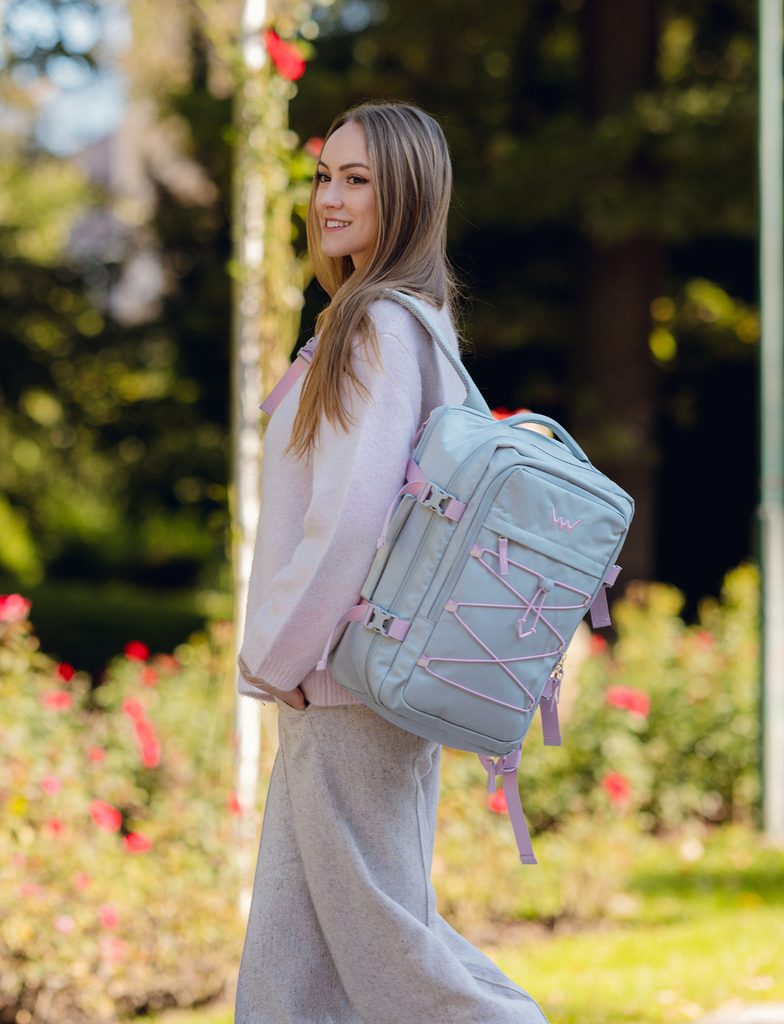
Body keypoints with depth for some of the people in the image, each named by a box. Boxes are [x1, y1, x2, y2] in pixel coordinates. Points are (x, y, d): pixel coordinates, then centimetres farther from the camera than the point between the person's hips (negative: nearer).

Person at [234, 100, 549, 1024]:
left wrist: (273, 656, -12)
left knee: (378, 928, -3)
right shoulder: (411, 320, 16)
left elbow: (349, 520, -21)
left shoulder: (380, 326, -15)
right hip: (333, 678, 10)